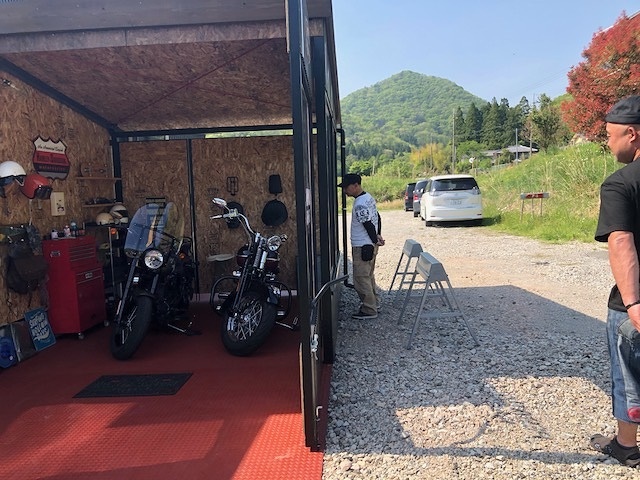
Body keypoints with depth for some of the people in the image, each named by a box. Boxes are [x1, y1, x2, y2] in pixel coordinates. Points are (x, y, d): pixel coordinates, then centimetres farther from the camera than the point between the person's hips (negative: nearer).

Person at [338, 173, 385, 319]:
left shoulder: (360, 204, -23)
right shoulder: (368, 197, 9)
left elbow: (368, 225, -22)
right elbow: (377, 218, 14)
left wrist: (376, 240, -8)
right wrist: (378, 235, 11)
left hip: (362, 247, -10)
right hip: (370, 245, 10)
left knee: (361, 279, -1)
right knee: (369, 276, 22)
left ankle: (369, 311, 7)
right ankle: (374, 302, 34)